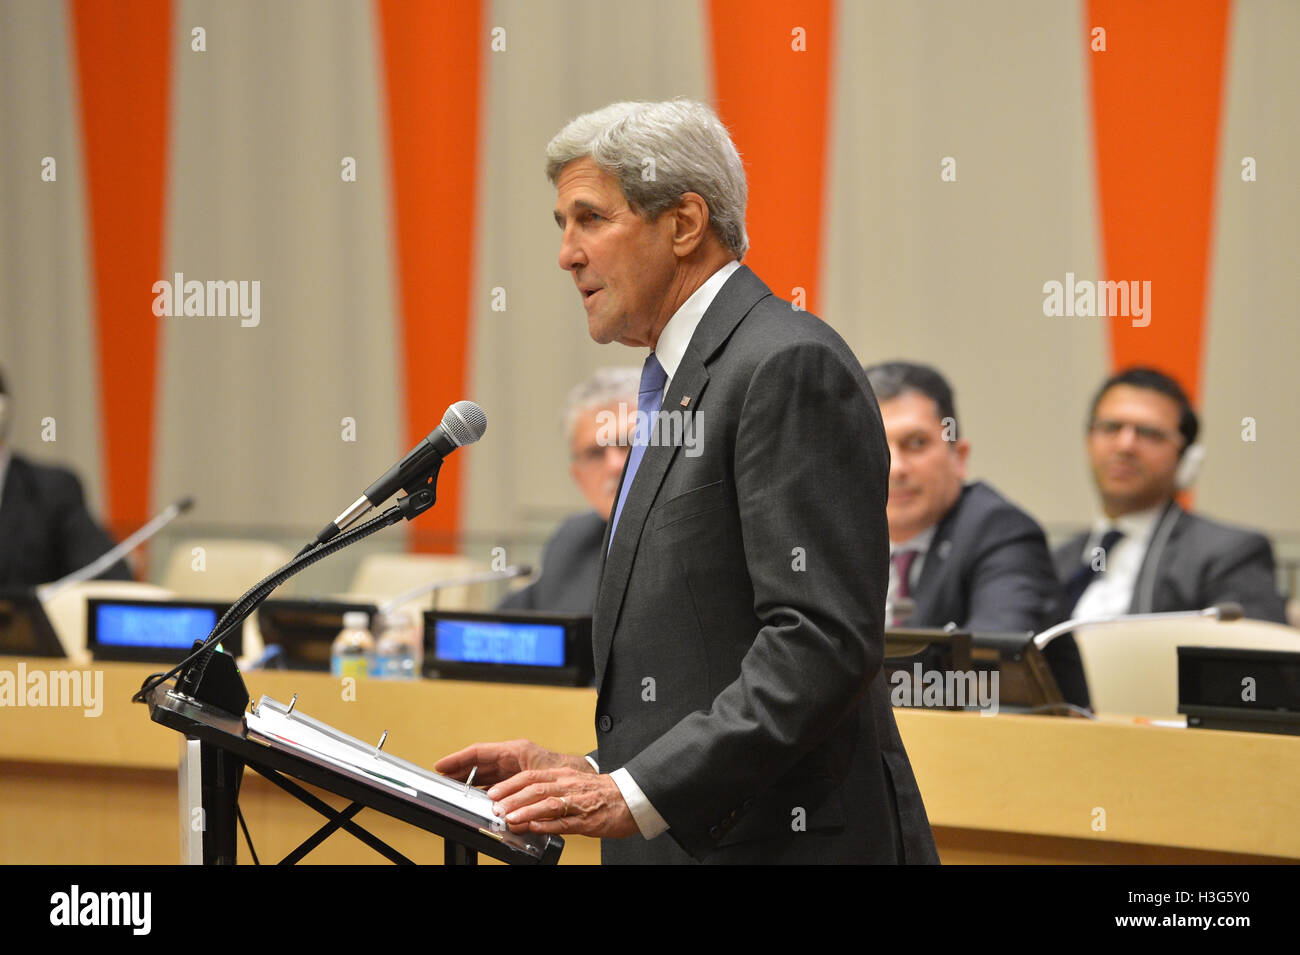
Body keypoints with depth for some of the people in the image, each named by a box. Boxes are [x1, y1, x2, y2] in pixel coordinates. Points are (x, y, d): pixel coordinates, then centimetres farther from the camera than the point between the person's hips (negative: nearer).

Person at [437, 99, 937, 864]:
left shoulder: (790, 367, -12)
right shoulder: (686, 382, 19)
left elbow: (822, 638, -21)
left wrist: (637, 794, -23)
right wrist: (592, 772, 8)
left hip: (780, 840, -9)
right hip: (684, 838, 9)